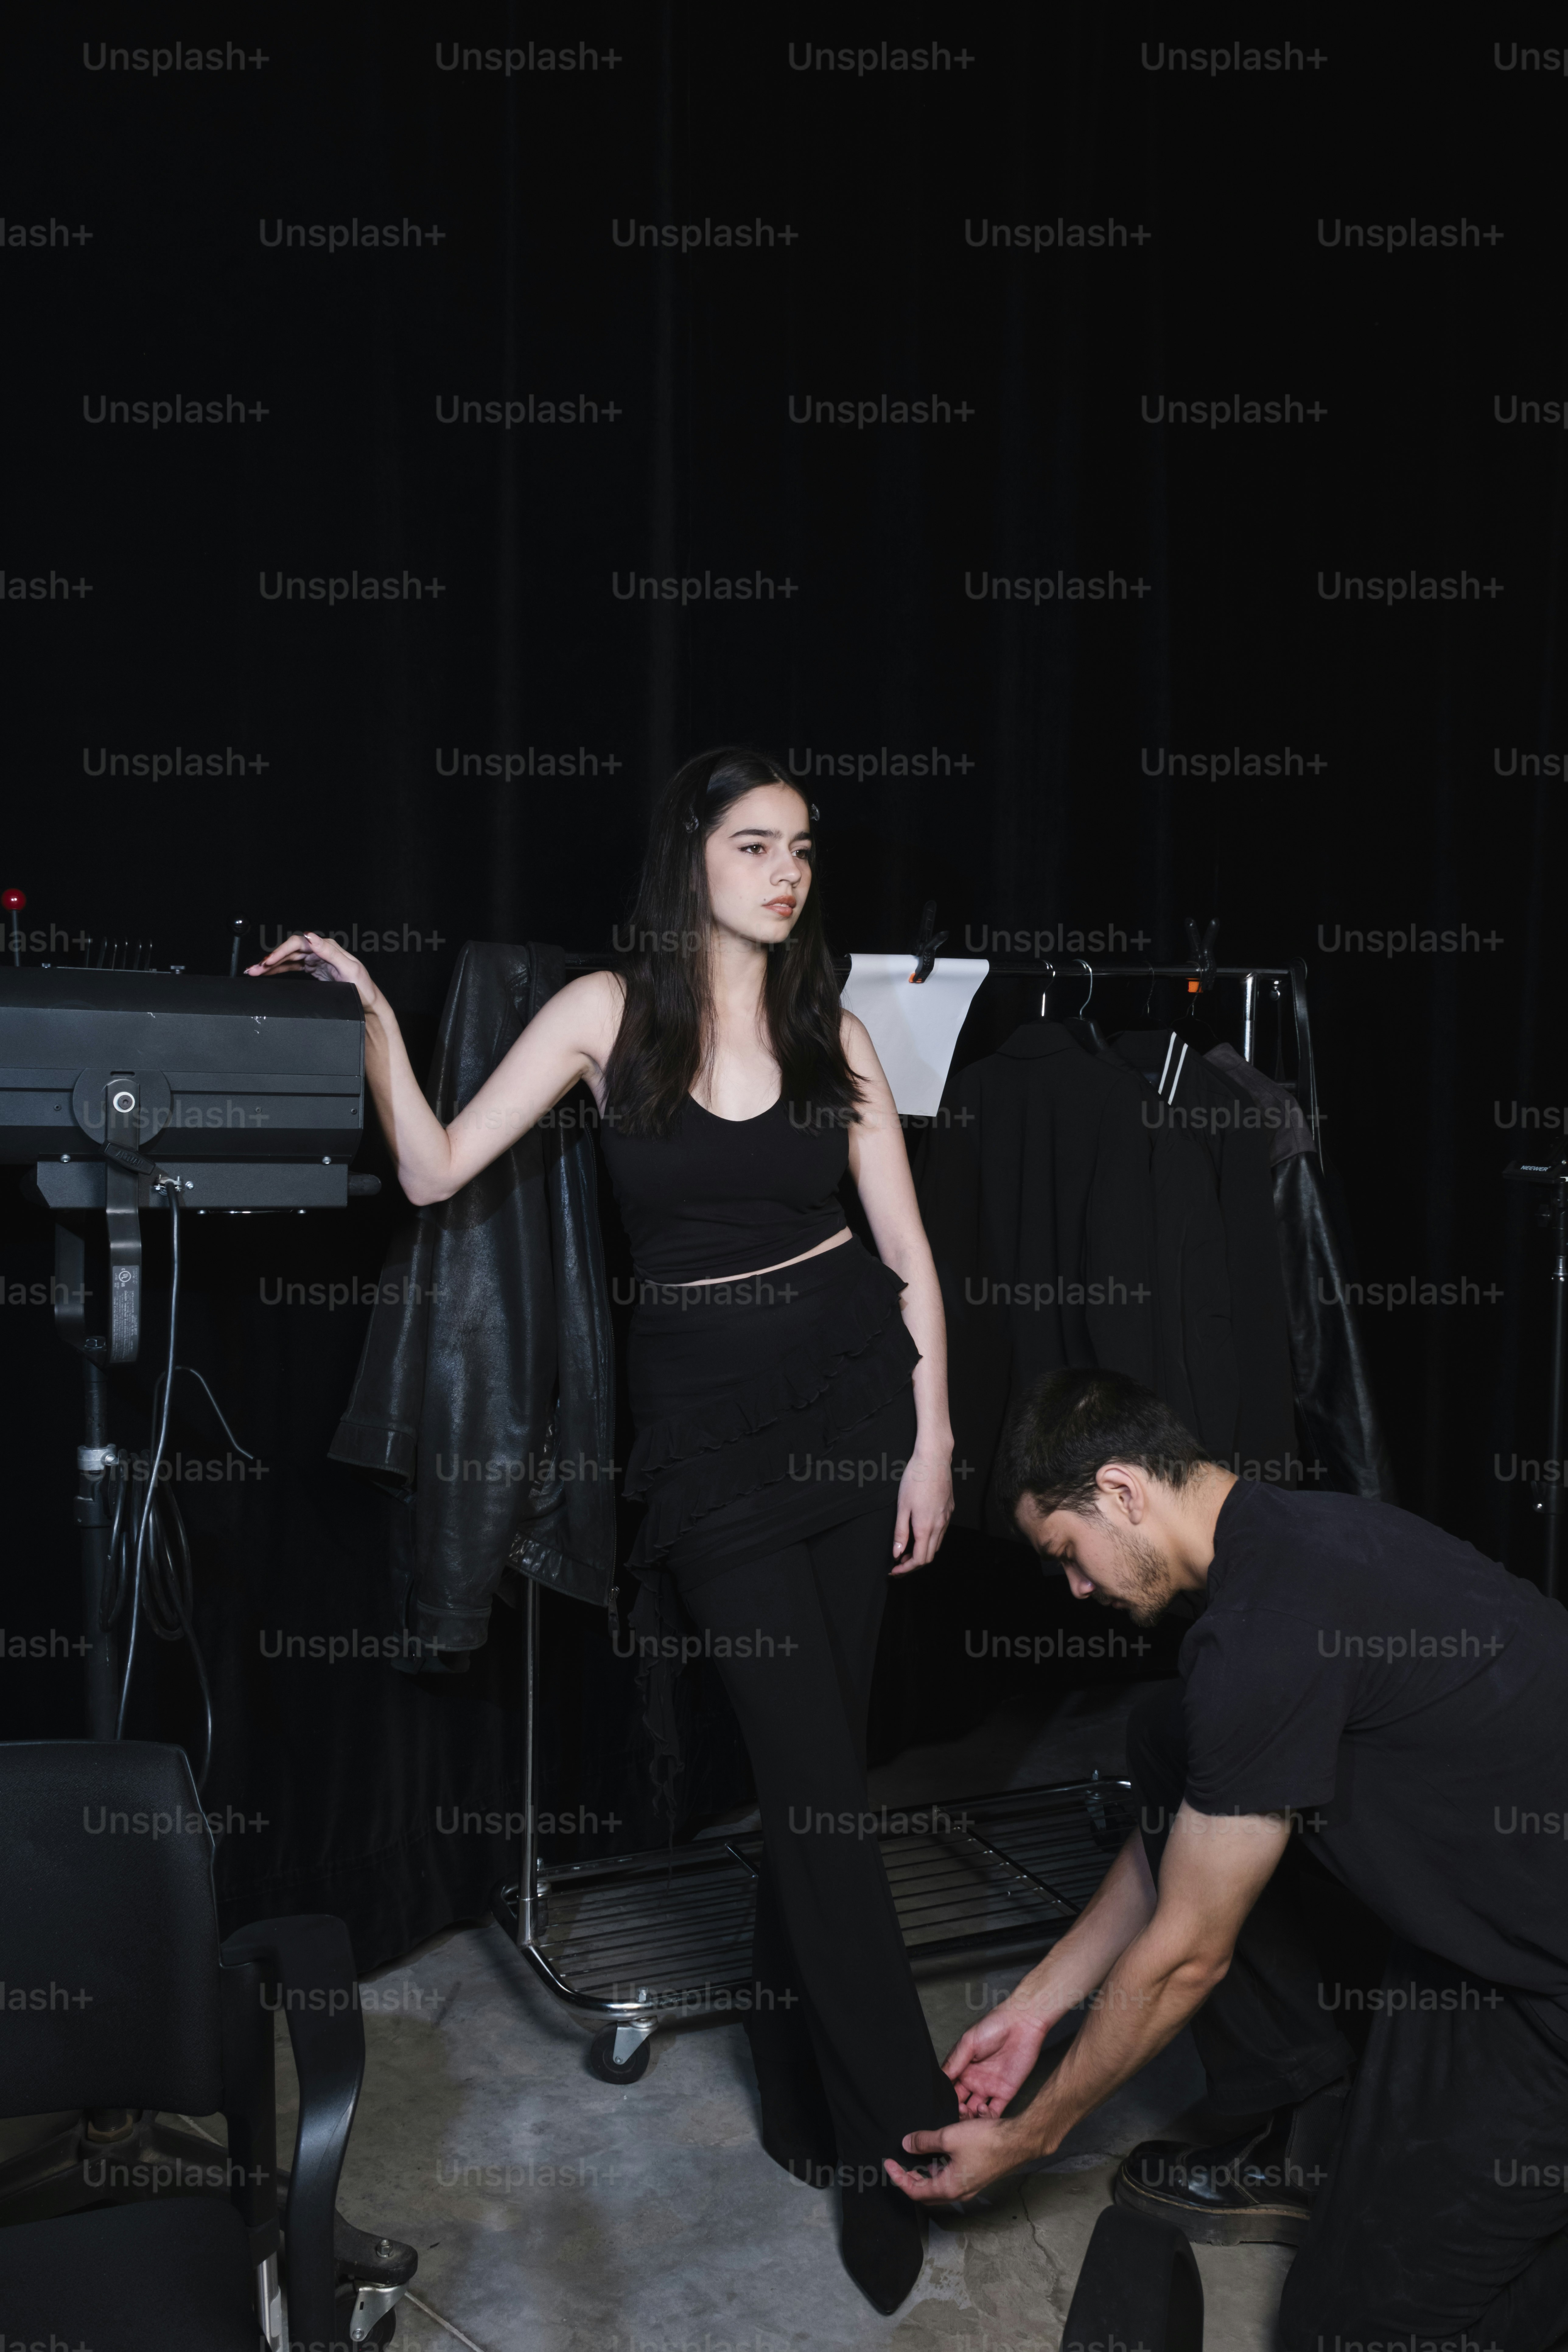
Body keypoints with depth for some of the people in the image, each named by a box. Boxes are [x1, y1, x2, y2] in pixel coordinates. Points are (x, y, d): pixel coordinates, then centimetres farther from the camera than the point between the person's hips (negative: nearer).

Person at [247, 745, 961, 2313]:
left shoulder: (833, 1033, 6)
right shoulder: (607, 1011, 0)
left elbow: (906, 1250, 6)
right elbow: (436, 1173, -1)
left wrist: (930, 1433, 0)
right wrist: (374, 1018, -10)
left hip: (851, 1386, 3)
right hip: (704, 1404, -2)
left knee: (819, 1758, 7)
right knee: (813, 1769, -6)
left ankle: (801, 2090, 27)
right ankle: (897, 2139, 8)